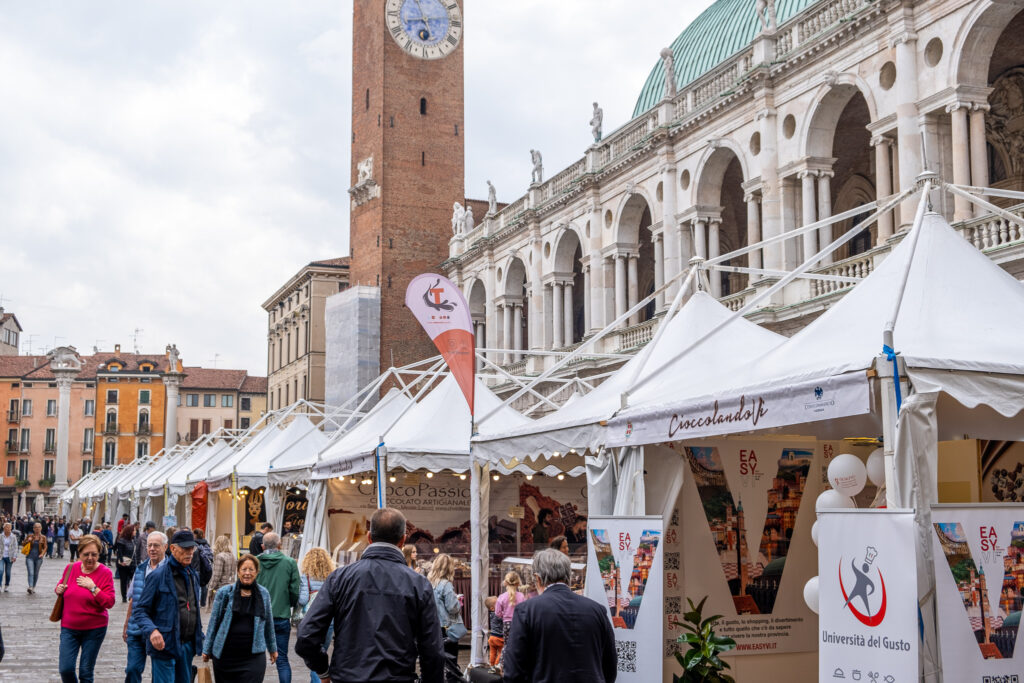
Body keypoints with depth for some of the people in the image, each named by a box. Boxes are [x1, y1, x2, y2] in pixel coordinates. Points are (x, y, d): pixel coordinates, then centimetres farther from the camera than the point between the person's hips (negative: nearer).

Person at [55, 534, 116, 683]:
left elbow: (109, 602, -15)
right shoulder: (71, 568, 1)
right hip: (69, 627, 3)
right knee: (65, 668, -5)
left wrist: (93, 588, -23)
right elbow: (61, 586, 19)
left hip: (94, 629, -3)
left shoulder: (105, 573, -10)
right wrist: (58, 589, -4)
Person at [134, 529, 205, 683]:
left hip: (188, 645, 7)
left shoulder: (193, 575, 13)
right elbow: (141, 609, -9)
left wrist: (199, 636, 15)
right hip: (165, 645, -7)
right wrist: (152, 630, -26)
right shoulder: (158, 575, -9)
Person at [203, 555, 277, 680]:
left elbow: (269, 623, 18)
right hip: (225, 655, 0)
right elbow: (213, 623, 7)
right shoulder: (224, 592, 1)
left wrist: (272, 648, 24)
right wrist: (207, 650, 8)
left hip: (253, 655, 0)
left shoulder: (263, 594, 7)